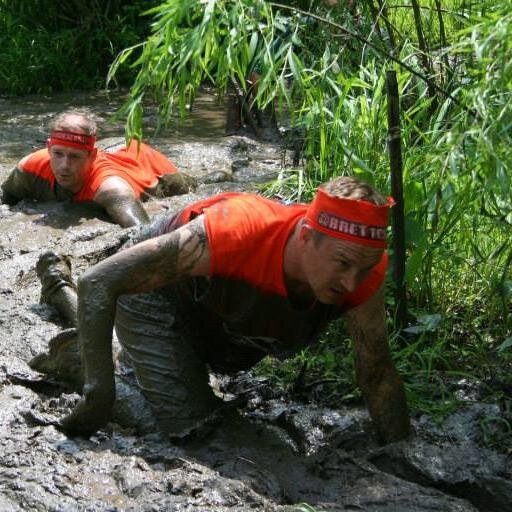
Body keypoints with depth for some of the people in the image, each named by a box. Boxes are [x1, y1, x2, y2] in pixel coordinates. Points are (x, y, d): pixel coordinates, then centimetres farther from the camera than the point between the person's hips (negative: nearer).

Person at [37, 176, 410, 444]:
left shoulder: (363, 274, -33)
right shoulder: (230, 233, -46)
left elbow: (378, 374, -17)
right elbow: (97, 283, -41)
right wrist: (100, 396, -45)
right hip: (155, 293, -5)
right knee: (189, 422, -13)